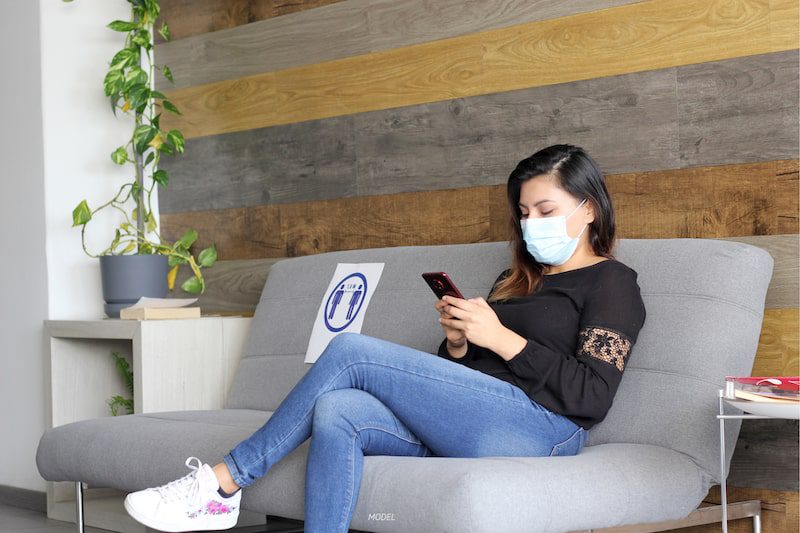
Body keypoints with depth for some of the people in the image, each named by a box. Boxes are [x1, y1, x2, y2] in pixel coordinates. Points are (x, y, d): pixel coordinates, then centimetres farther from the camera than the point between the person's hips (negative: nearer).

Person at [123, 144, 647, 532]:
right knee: (337, 413, -22)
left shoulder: (613, 283, 7)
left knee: (351, 352, -16)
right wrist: (457, 344, 1)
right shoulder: (517, 280, 29)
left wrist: (500, 337, -10)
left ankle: (225, 481, -10)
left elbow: (592, 397, -7)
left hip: (543, 429, -7)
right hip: (472, 430, 7)